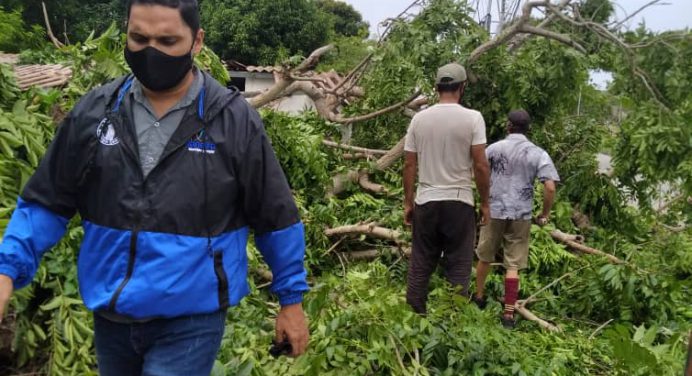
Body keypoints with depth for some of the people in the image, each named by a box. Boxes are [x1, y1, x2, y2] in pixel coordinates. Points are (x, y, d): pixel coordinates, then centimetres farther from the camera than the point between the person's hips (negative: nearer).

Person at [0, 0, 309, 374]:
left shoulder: (235, 121, -10)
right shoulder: (93, 111, -1)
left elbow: (275, 217, -3)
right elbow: (48, 201, 6)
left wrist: (291, 299, 2)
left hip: (191, 322, -4)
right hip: (110, 318, 5)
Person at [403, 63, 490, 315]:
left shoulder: (420, 118, 2)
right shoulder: (472, 118, -7)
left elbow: (409, 165, 3)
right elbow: (480, 165, -10)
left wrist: (408, 202, 12)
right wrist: (485, 203, 1)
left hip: (426, 202, 3)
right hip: (459, 202, -3)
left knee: (420, 266, 12)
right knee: (458, 268, 5)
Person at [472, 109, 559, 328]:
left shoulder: (495, 148, -2)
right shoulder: (538, 154, -3)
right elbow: (550, 188, -11)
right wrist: (545, 214, 2)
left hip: (494, 211, 1)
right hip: (521, 215, 0)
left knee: (484, 257, 19)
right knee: (513, 266, 4)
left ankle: (479, 296, 35)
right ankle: (509, 313, 6)